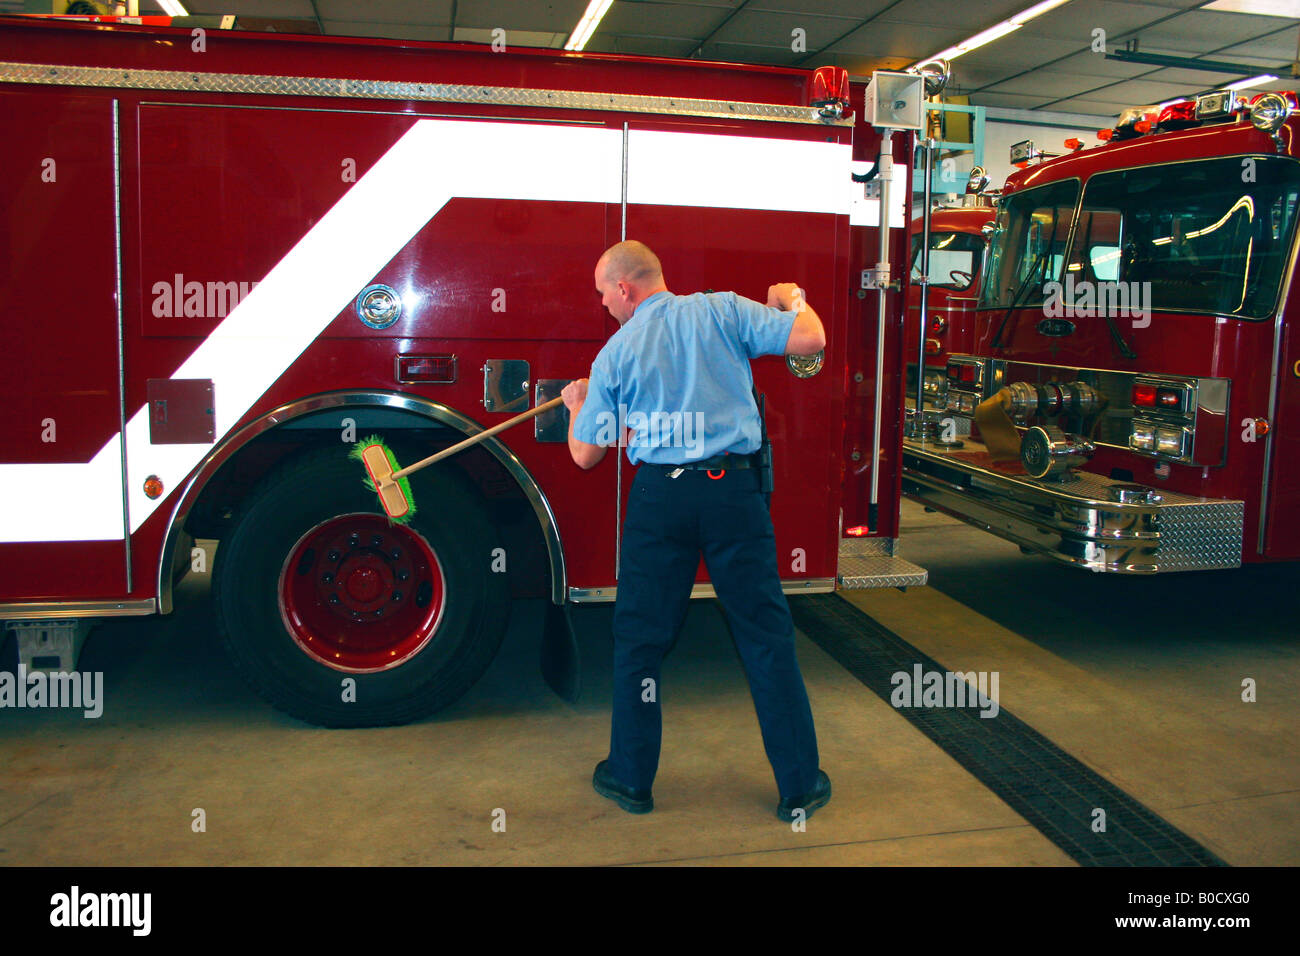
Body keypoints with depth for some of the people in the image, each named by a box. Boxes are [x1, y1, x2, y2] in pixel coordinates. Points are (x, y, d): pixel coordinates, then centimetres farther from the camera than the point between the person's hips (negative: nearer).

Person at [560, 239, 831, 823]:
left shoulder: (614, 355, 5)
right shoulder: (720, 310, 2)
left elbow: (585, 455, 10)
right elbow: (809, 340, -6)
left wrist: (577, 405, 31)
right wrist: (793, 299, 17)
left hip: (660, 496, 0)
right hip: (733, 490, 0)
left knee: (639, 637, 15)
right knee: (766, 635, 9)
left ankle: (631, 778, 26)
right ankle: (800, 786, 17)